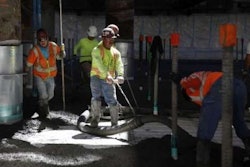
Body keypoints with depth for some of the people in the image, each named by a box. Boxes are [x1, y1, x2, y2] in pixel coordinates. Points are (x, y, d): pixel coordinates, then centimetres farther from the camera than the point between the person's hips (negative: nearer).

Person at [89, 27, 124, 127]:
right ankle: (95, 119, 4)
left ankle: (115, 123, 13)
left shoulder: (116, 52, 9)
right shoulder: (97, 50, -6)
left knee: (112, 101, -1)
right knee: (96, 97, -12)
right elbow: (99, 64, -22)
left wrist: (120, 75, -27)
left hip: (109, 80, 3)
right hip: (96, 76, -3)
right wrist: (106, 75, -38)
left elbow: (119, 65, -6)